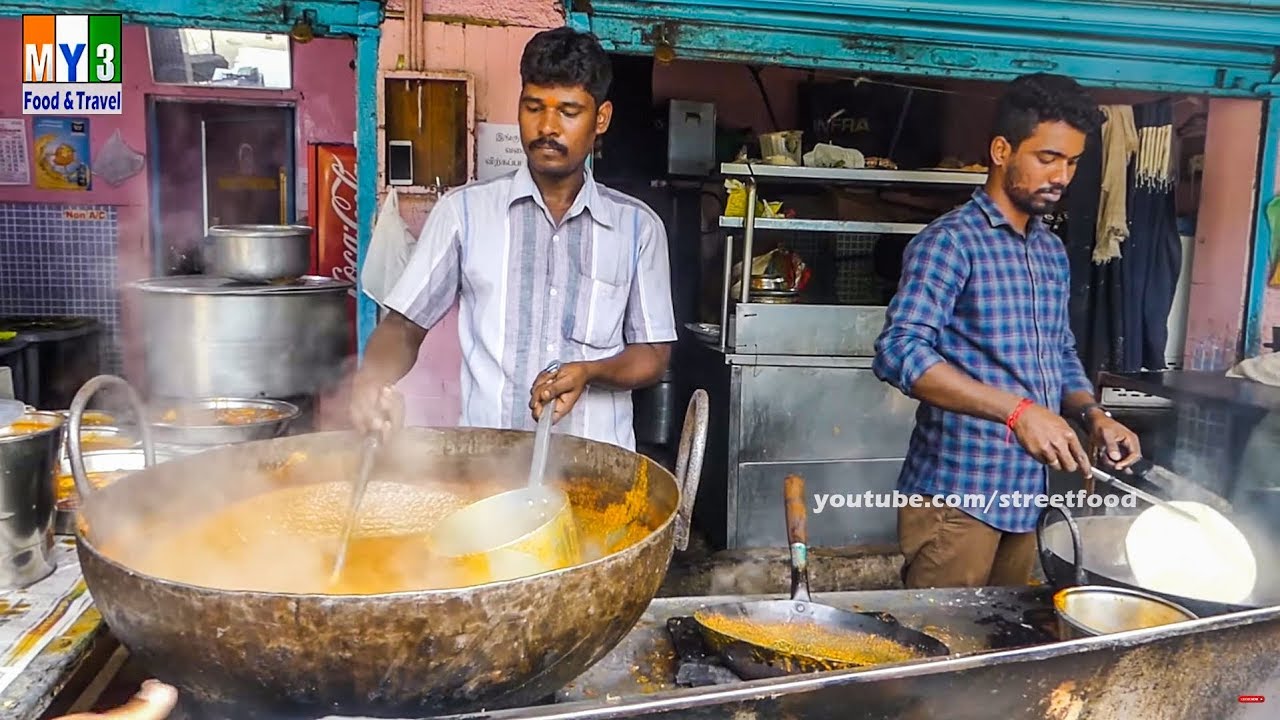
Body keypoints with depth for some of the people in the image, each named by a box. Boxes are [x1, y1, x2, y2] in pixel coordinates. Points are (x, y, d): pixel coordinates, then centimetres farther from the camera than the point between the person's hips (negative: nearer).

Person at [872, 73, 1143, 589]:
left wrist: (1093, 415, 2)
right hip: (955, 494, -8)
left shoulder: (1052, 251, 13)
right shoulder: (951, 241, -13)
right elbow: (899, 352, -26)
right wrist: (1017, 410, -32)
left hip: (1024, 493, 8)